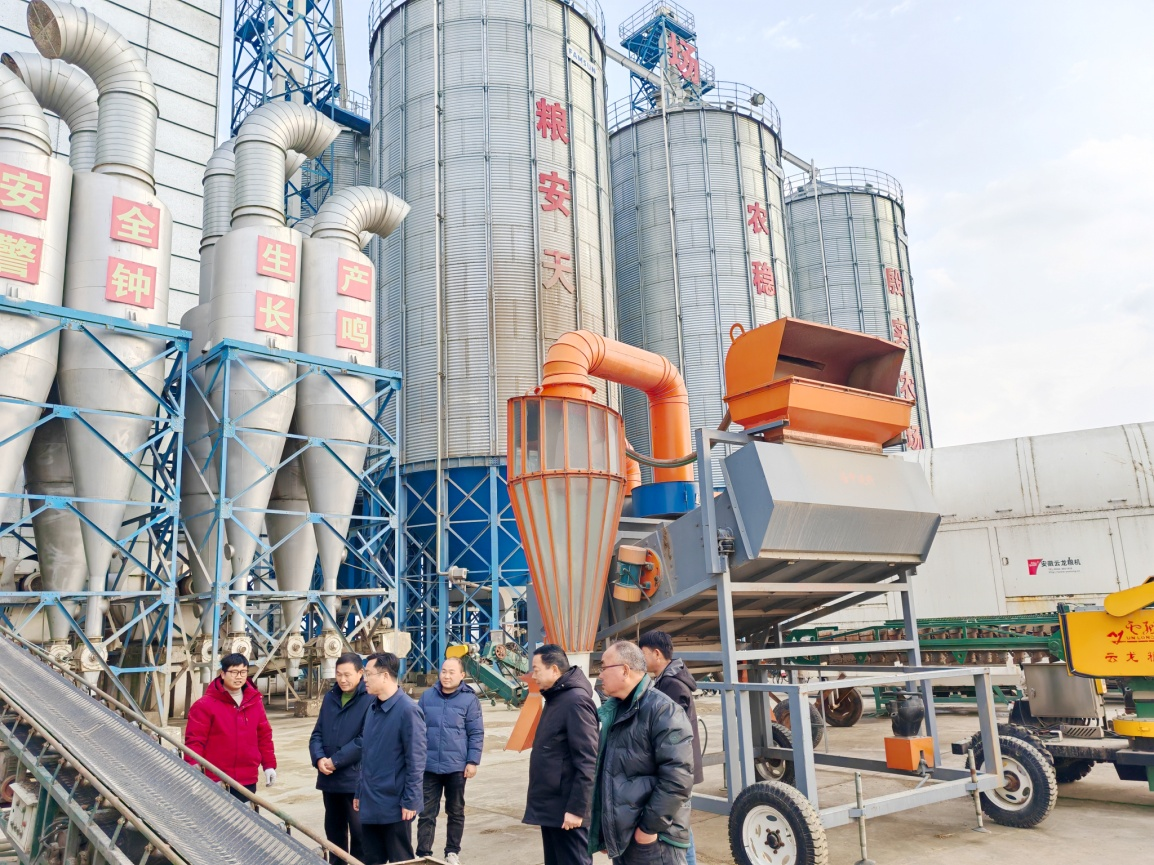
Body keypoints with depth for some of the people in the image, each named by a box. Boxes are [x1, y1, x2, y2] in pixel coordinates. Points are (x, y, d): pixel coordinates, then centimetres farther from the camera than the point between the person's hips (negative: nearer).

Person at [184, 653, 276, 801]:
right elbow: (194, 739, -10)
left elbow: (264, 735, 15)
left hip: (248, 780, 5)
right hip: (216, 781, -4)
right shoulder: (205, 705, -8)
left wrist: (269, 765, 12)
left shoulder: (255, 701, 8)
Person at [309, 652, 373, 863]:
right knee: (334, 831, 18)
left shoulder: (370, 699, -12)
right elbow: (317, 734, 11)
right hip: (329, 778, 6)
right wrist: (319, 758, -8)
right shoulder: (330, 698, 10)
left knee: (359, 833, 2)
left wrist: (335, 761, -15)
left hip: (357, 780, -6)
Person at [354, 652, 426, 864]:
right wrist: (360, 791, 15)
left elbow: (415, 761, -17)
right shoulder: (372, 707, 6)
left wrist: (410, 801, -16)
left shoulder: (407, 710, -18)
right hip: (369, 803, 8)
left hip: (394, 805, -7)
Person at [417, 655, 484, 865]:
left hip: (457, 766, -1)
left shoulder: (469, 699, -6)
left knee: (456, 811, 13)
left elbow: (476, 734, -4)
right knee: (426, 812, 5)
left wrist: (472, 761, -8)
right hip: (429, 766, 1)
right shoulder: (427, 697, 1)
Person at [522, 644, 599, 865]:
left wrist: (576, 808, -21)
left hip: (566, 808, -10)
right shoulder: (555, 698, 11)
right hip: (550, 805, 10)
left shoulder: (576, 700, -19)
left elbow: (587, 761, -22)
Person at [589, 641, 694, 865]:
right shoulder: (613, 710, 11)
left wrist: (651, 826, -18)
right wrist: (606, 830, 17)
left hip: (653, 840, -8)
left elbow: (677, 779, -21)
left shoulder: (662, 710, -15)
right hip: (620, 834, 8)